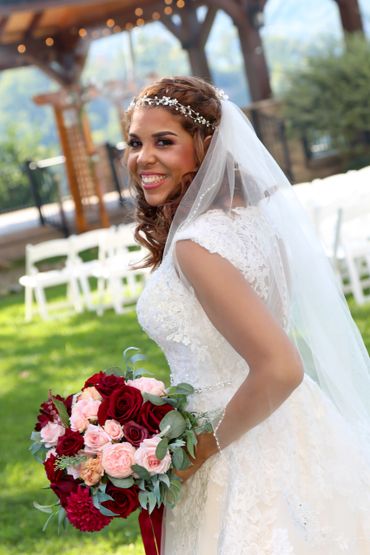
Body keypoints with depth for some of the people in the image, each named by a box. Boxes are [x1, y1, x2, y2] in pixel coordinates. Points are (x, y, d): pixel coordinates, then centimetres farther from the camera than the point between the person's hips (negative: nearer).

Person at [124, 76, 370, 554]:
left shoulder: (196, 244, -24)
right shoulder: (244, 210, 2)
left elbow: (280, 370, -31)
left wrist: (205, 446, -17)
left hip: (248, 456, -9)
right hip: (284, 435, 9)